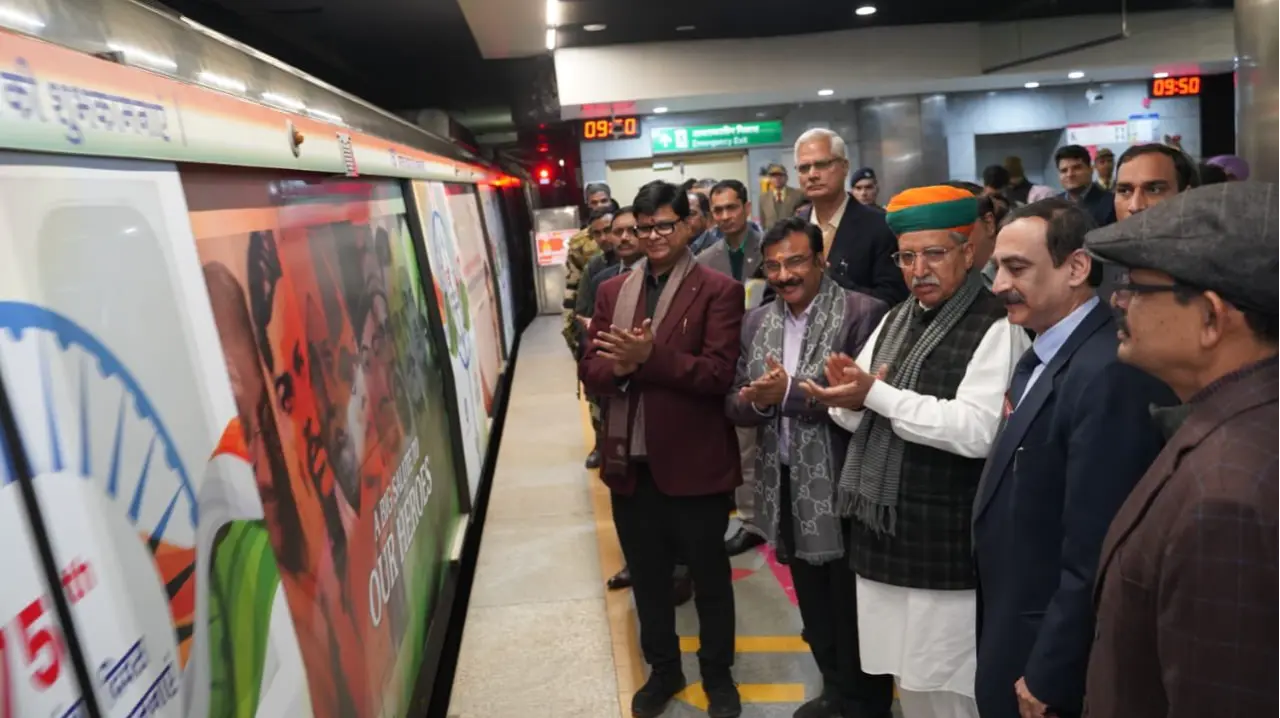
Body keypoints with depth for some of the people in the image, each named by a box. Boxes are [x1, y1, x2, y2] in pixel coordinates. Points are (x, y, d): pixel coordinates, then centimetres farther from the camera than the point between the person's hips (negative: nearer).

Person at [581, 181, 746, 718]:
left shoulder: (718, 291, -8)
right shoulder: (612, 291, 8)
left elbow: (720, 373, -17)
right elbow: (590, 371, 4)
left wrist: (651, 357, -27)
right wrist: (619, 365, -18)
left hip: (695, 462, -4)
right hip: (629, 463, 5)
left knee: (709, 575, 15)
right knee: (647, 576, 20)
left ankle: (718, 673, 37)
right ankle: (663, 669, 42)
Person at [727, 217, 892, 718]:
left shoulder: (862, 313, -13)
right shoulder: (757, 321, 7)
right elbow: (736, 402, 5)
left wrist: (790, 392, -23)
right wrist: (753, 402, -16)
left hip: (843, 489, -6)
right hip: (785, 487, 6)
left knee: (853, 609, 10)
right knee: (814, 606, 22)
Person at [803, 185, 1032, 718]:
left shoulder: (996, 326, -12)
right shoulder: (895, 320, 11)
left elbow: (978, 431, -25)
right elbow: (861, 417, 11)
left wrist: (876, 394, -23)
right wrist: (847, 396, -12)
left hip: (944, 544, -7)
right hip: (881, 531, 7)